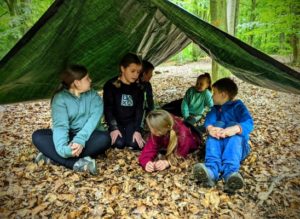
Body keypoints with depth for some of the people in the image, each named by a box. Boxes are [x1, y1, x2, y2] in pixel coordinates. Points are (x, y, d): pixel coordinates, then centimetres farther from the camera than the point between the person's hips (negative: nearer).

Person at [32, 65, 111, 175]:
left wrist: (80, 139, -36)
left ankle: (53, 157, -29)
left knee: (104, 138, -32)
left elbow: (94, 119, -19)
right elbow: (60, 125, -23)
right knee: (37, 136, -24)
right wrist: (63, 149, -43)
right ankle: (77, 163, -39)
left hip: (87, 137, 1)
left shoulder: (93, 95, -3)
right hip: (68, 136, 0)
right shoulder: (60, 98, -9)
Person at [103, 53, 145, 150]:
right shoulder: (111, 85, -10)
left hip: (131, 122, 2)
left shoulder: (138, 88, 0)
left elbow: (139, 110, -3)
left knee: (135, 144, -21)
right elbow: (108, 109, -10)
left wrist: (137, 130, -14)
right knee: (119, 144, -25)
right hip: (116, 122, -2)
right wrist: (113, 128, -20)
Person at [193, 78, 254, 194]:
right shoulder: (216, 108, 16)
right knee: (217, 126, -24)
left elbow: (248, 124, -18)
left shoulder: (238, 106, 2)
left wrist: (235, 129, -40)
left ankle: (230, 172, -56)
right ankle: (211, 170, -49)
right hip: (219, 146, 3)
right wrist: (210, 128, -32)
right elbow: (209, 120, -7)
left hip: (238, 147, -3)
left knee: (234, 127, -31)